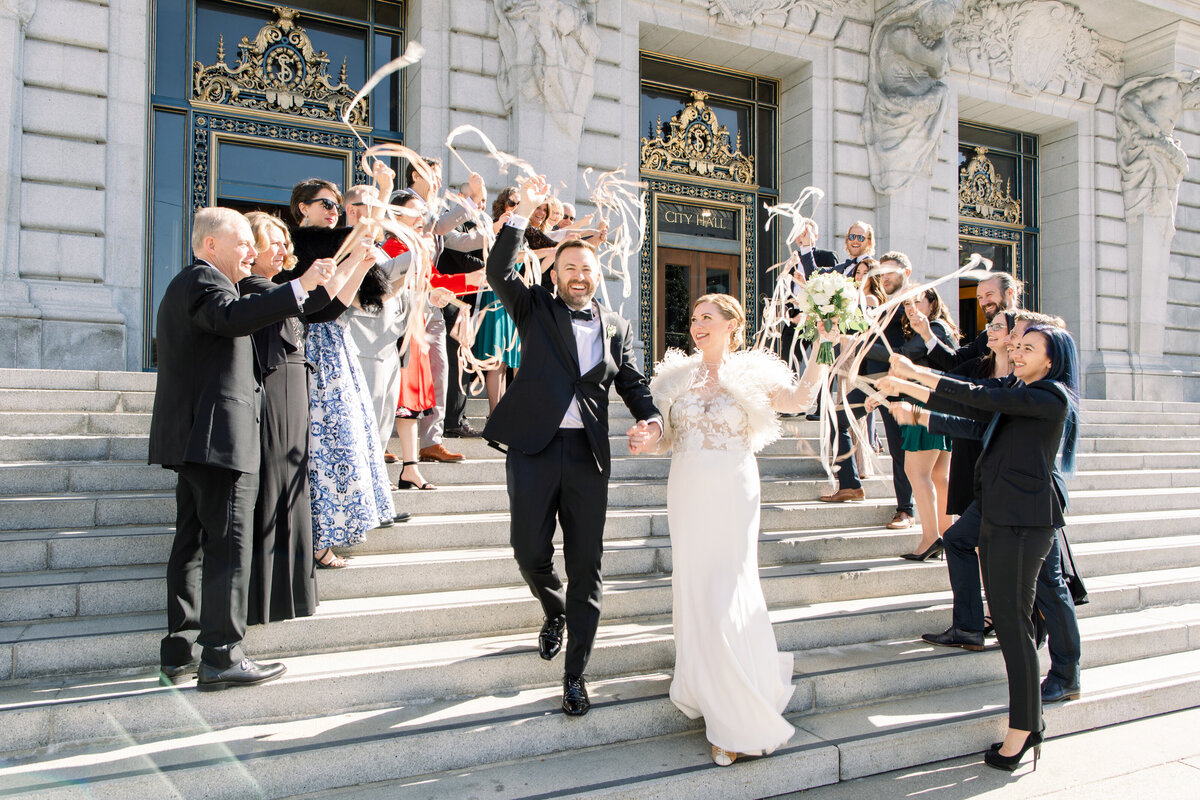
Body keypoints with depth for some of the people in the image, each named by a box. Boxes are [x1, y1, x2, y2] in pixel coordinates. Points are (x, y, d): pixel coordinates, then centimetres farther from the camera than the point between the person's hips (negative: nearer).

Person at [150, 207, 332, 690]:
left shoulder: (189, 284, 26)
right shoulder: (202, 280, -9)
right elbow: (232, 318, -30)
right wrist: (299, 287, -34)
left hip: (194, 439, 11)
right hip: (217, 436, -11)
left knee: (193, 543, 12)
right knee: (228, 545, -9)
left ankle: (180, 654, 18)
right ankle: (222, 657, -7)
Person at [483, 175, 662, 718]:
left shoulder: (615, 327, 15)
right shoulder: (535, 308, 9)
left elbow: (632, 383, 14)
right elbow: (498, 272, -7)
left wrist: (652, 418, -7)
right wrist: (522, 213, -14)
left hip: (588, 454, 2)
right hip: (534, 447, -1)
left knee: (585, 566, 2)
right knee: (529, 550, -1)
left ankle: (575, 675, 14)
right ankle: (554, 613, 34)